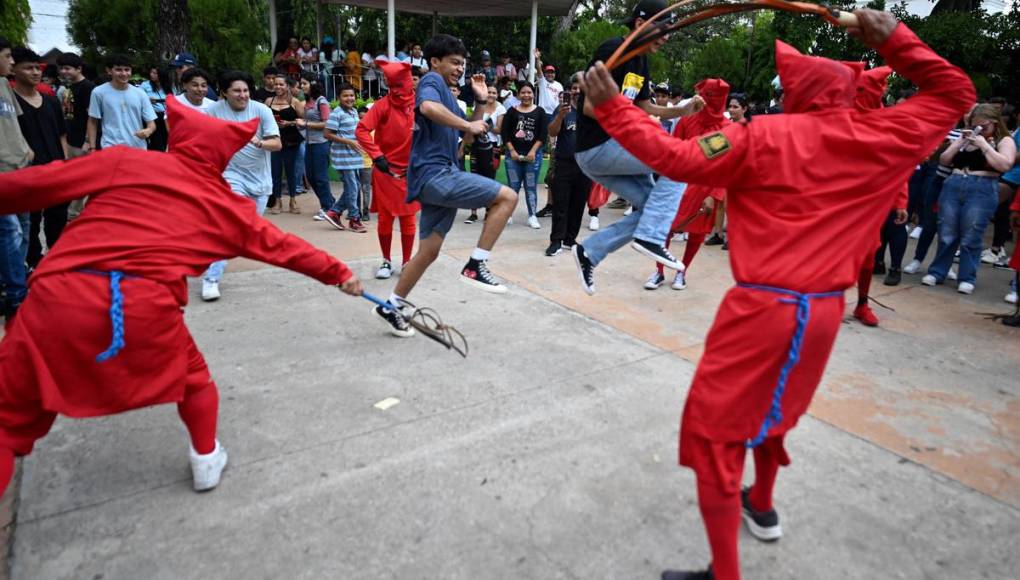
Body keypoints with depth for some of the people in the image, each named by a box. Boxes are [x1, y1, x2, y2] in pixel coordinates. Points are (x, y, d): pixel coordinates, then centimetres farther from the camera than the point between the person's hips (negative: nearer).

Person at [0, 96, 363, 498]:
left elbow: (36, 183, 10)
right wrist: (339, 273, 36)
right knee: (191, 375, 30)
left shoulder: (124, 161, 14)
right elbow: (283, 246, 25)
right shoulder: (225, 204, 18)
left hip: (60, 295, 0)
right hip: (148, 305, 0)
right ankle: (206, 458, 43)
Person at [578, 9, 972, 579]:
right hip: (825, 311, 7)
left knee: (712, 433, 4)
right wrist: (895, 40, 16)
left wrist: (612, 107, -5)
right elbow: (955, 92, 22)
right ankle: (762, 507, 52)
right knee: (770, 409, 30)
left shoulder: (763, 136, -7)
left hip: (762, 307, -6)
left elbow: (676, 158, -11)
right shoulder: (885, 137, 5)